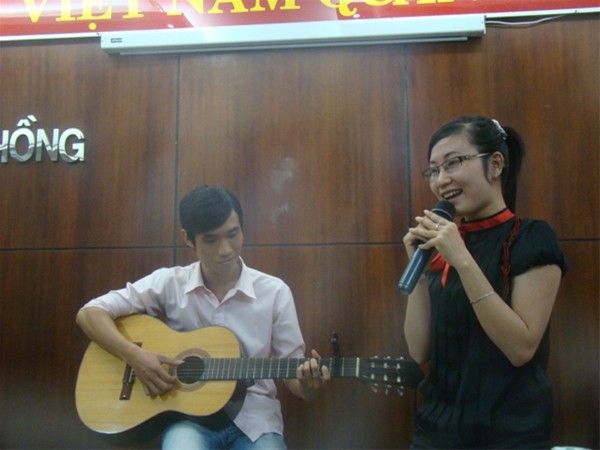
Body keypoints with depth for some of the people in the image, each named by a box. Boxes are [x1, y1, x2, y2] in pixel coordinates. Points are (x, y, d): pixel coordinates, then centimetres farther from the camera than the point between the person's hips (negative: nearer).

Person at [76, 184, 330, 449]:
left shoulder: (275, 292, -2)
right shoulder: (169, 283, -2)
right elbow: (89, 314, -3)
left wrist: (307, 386, -20)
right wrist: (134, 355, -18)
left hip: (253, 417, 2)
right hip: (189, 414, -1)